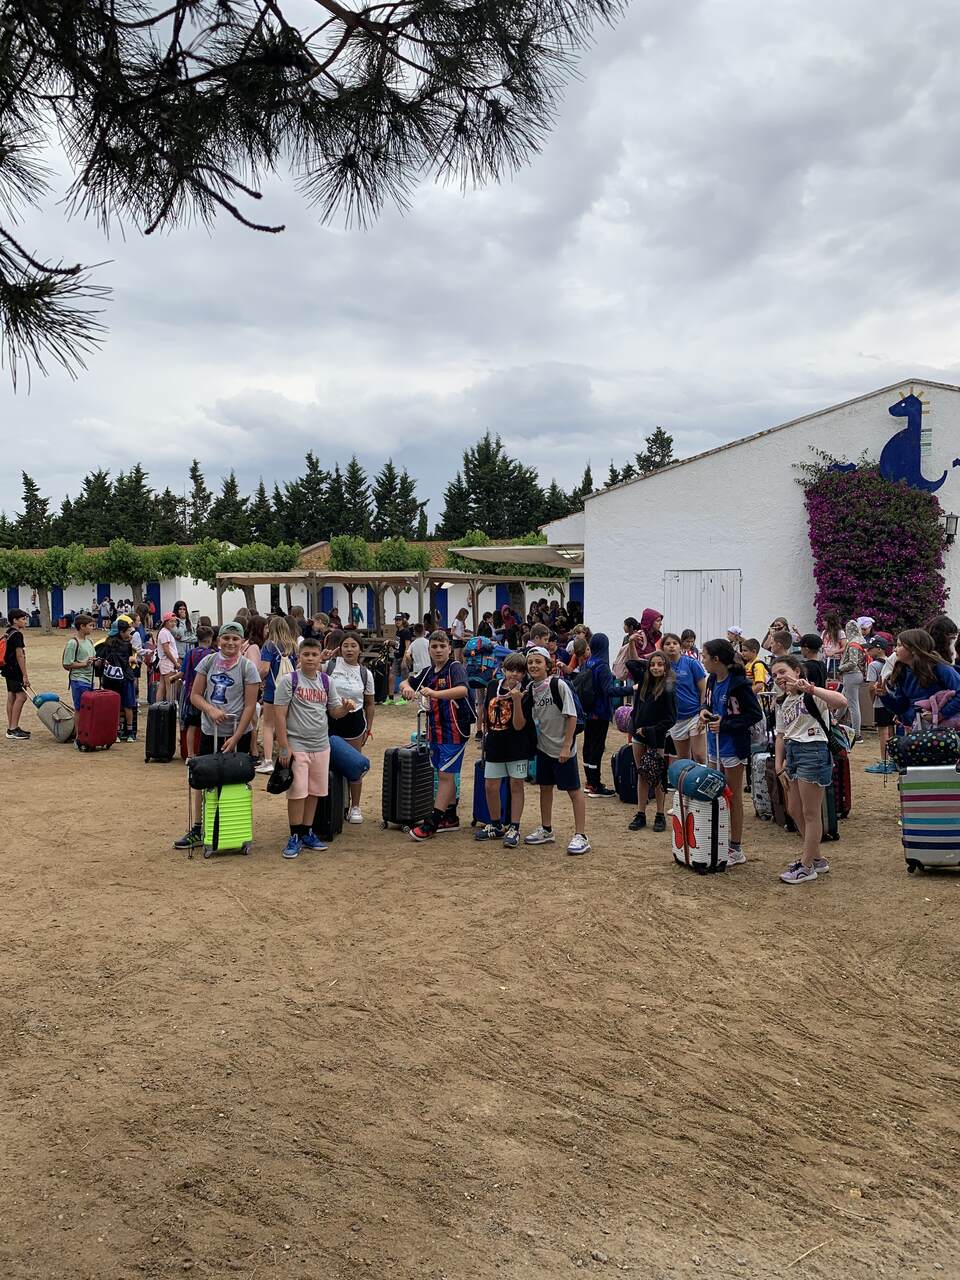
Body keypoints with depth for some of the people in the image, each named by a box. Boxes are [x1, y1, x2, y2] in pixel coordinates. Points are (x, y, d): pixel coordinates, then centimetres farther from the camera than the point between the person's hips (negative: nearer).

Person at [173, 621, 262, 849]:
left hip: (237, 735, -3)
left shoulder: (247, 667, -7)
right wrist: (211, 710, -16)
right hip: (209, 732, 3)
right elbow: (195, 695, 4)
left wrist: (236, 738, -12)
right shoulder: (208, 662, 2)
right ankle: (197, 829, 17)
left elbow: (250, 706, -8)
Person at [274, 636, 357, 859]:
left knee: (314, 791, 10)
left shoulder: (326, 681, 7)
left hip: (321, 745, 5)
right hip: (297, 745, -5)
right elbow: (279, 714, -8)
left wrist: (346, 708, -12)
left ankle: (307, 833, 22)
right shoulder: (289, 680, -6)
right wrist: (283, 746, -13)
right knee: (297, 792, -5)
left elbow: (335, 712, 12)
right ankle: (295, 836, 6)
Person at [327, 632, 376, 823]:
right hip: (331, 719, -1)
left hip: (354, 720, 1)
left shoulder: (365, 673, 2)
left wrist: (369, 728, 8)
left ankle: (355, 807, 20)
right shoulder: (330, 664, -4)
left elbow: (370, 703, 10)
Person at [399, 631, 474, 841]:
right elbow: (406, 683, 18)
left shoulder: (456, 668, -12)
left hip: (454, 731, -8)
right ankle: (451, 818, 25)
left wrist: (435, 693, -44)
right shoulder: (428, 672, 11)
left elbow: (462, 690, -30)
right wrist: (407, 688, -8)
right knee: (445, 774, 14)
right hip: (435, 730, 8)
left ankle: (431, 823, -6)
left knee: (445, 774, -6)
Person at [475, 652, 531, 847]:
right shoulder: (492, 686, 1)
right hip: (494, 745, 5)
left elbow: (519, 725, -19)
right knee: (490, 786, 8)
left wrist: (517, 700, -28)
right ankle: (496, 825, 25)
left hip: (517, 748, -4)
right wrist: (485, 731, 15)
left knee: (516, 785, 2)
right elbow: (484, 711, 17)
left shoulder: (524, 695, -11)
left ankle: (514, 829, 9)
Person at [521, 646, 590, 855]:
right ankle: (546, 830, 29)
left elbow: (572, 716, -16)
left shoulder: (558, 685, -16)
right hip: (543, 747, 7)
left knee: (573, 790, 0)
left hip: (562, 748, -7)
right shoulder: (531, 689, 3)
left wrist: (566, 745, -17)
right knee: (545, 787, 15)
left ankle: (580, 836, 4)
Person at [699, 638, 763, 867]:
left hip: (733, 746, -8)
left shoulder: (739, 683, -19)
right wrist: (705, 711, -3)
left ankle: (736, 849, 13)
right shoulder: (712, 680, 5)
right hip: (715, 744, 8)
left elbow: (755, 715, -17)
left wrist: (725, 724, -21)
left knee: (733, 796, 3)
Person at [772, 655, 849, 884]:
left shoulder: (810, 695, -12)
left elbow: (841, 702, -31)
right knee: (794, 810, 16)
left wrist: (811, 689, -37)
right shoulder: (783, 703, 14)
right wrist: (779, 766, 12)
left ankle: (807, 867, 11)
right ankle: (815, 858, 33)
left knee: (810, 813, 1)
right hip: (792, 753, 9)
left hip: (812, 750, -9)